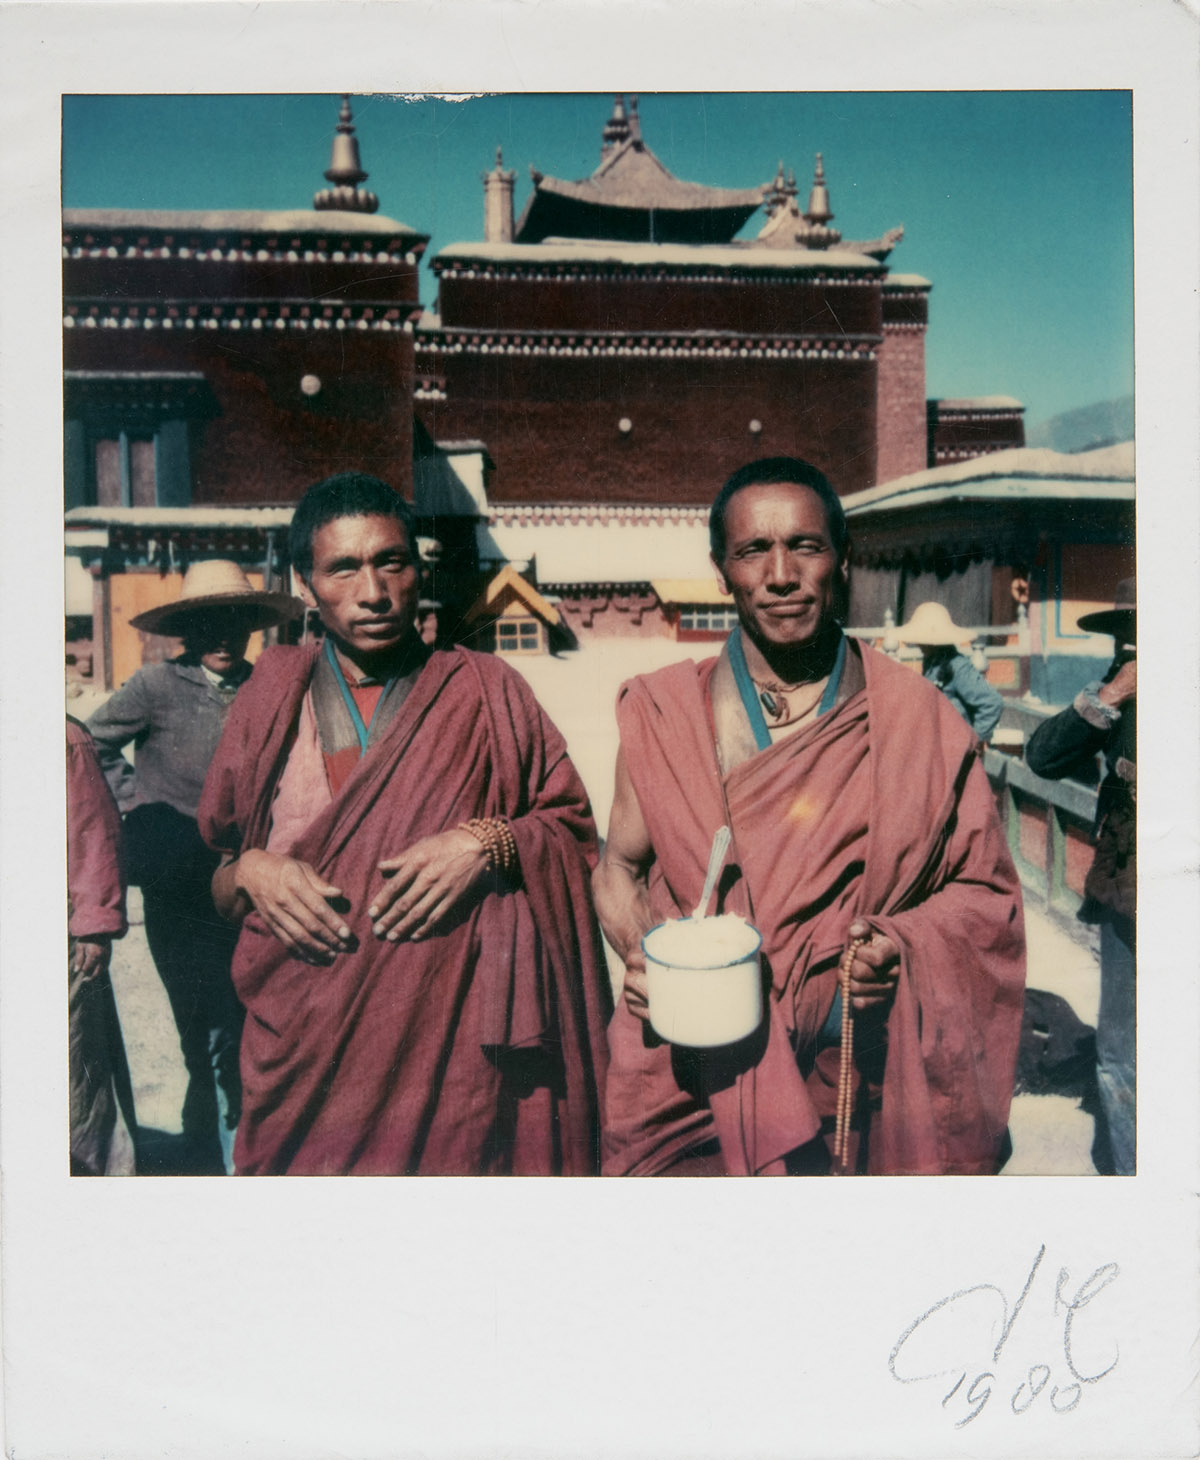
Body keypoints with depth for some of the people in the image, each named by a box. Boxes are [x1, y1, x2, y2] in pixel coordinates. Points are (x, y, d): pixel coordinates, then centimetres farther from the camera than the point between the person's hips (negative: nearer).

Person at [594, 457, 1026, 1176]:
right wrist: (640, 951, -12)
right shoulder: (662, 716, -3)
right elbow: (620, 865, 7)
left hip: (856, 1082, 0)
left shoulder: (921, 722, -5)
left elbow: (986, 892, 3)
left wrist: (906, 942, -16)